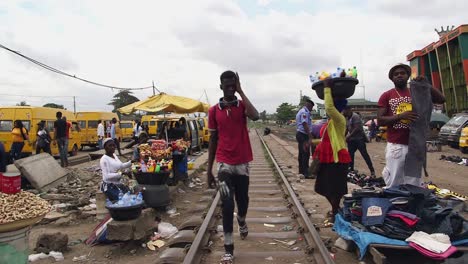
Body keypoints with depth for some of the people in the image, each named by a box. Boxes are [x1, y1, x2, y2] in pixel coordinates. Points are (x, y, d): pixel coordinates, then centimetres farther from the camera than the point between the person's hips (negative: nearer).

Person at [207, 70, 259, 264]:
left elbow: (255, 117, -24)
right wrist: (209, 170, 5)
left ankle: (241, 220, 49)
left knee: (242, 199, 14)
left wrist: (241, 91, -16)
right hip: (224, 163, 0)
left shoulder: (242, 105, 0)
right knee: (227, 204, -6)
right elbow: (212, 140, 6)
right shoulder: (214, 110, 2)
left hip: (242, 162, 1)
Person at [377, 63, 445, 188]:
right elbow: (380, 120, -3)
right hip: (395, 146, -2)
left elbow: (441, 99, 4)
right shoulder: (386, 96, 4)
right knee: (394, 185, -1)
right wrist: (400, 116, -17)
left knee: (414, 185, 6)